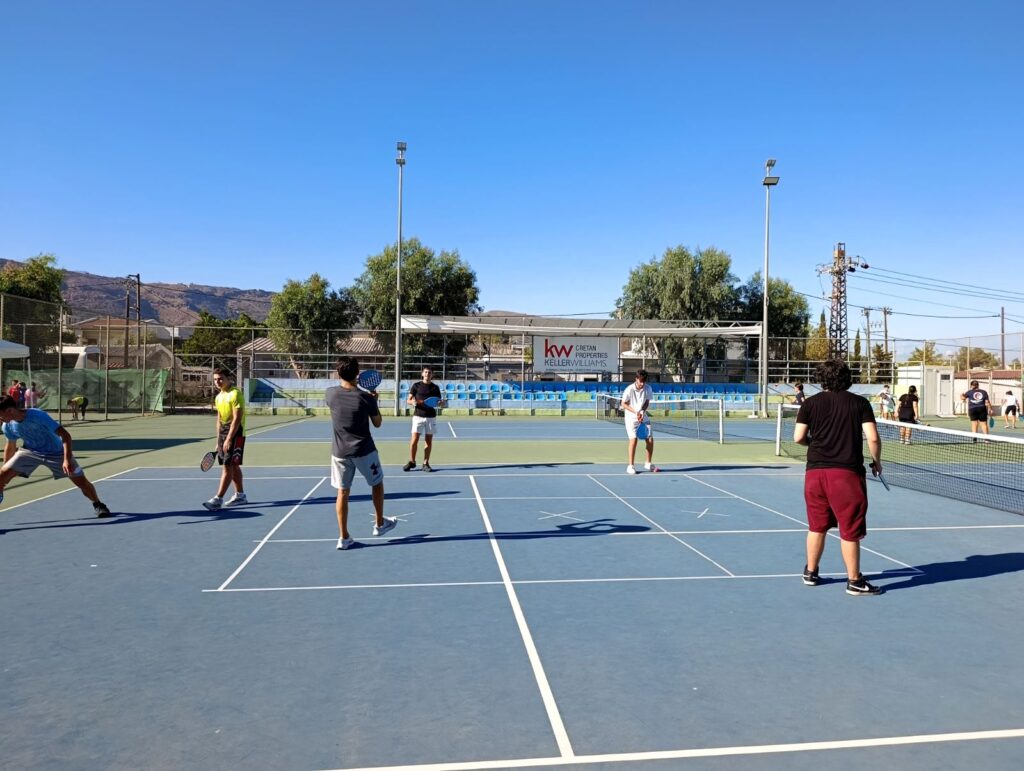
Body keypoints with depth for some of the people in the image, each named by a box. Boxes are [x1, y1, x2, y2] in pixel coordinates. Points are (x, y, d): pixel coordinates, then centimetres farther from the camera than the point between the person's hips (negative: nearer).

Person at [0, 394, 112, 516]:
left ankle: (97, 505, 16)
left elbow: (65, 435, -32)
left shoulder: (38, 416, -32)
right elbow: (10, 447, 7)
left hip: (56, 453, -4)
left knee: (82, 482, -7)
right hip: (30, 451, 4)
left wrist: (67, 460, -40)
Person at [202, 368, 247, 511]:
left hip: (235, 434, -8)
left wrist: (229, 439, -22)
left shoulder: (235, 394, -13)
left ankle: (218, 499, -12)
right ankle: (240, 495, 24)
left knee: (228, 466, -10)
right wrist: (218, 440, 15)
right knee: (233, 466, 14)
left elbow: (237, 419, -19)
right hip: (223, 434, 8)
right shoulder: (218, 397, 13)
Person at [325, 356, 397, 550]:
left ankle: (343, 537, 11)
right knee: (377, 484, 20)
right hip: (364, 451, -2)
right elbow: (377, 423, -2)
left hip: (340, 452, 2)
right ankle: (379, 524, 33)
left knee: (342, 492, 10)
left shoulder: (330, 393, -8)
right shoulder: (366, 398, -16)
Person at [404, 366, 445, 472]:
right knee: (414, 440, -5)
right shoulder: (416, 386, 5)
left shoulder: (435, 387, 8)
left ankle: (426, 463, 10)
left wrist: (441, 403, -12)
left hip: (431, 416, 1)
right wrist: (413, 401, -17)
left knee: (428, 440, 3)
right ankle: (412, 462, 7)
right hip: (418, 415, -1)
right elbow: (408, 400, 5)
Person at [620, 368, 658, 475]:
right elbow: (624, 404, -9)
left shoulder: (648, 388, -6)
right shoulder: (629, 389, -17)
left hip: (643, 417, 5)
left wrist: (642, 412, -13)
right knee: (633, 439, -16)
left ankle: (648, 464, 19)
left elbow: (647, 402, 5)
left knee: (650, 439, 2)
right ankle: (630, 466, -7)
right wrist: (635, 412, -19)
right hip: (631, 417, -4)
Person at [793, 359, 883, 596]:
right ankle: (854, 581, 14)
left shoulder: (811, 403, 4)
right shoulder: (860, 403, 0)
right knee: (850, 530, 6)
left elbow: (799, 437, 0)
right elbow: (873, 438, -6)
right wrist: (876, 461, 10)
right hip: (847, 473, -3)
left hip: (815, 471, 3)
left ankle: (811, 573, 28)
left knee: (817, 526, 17)